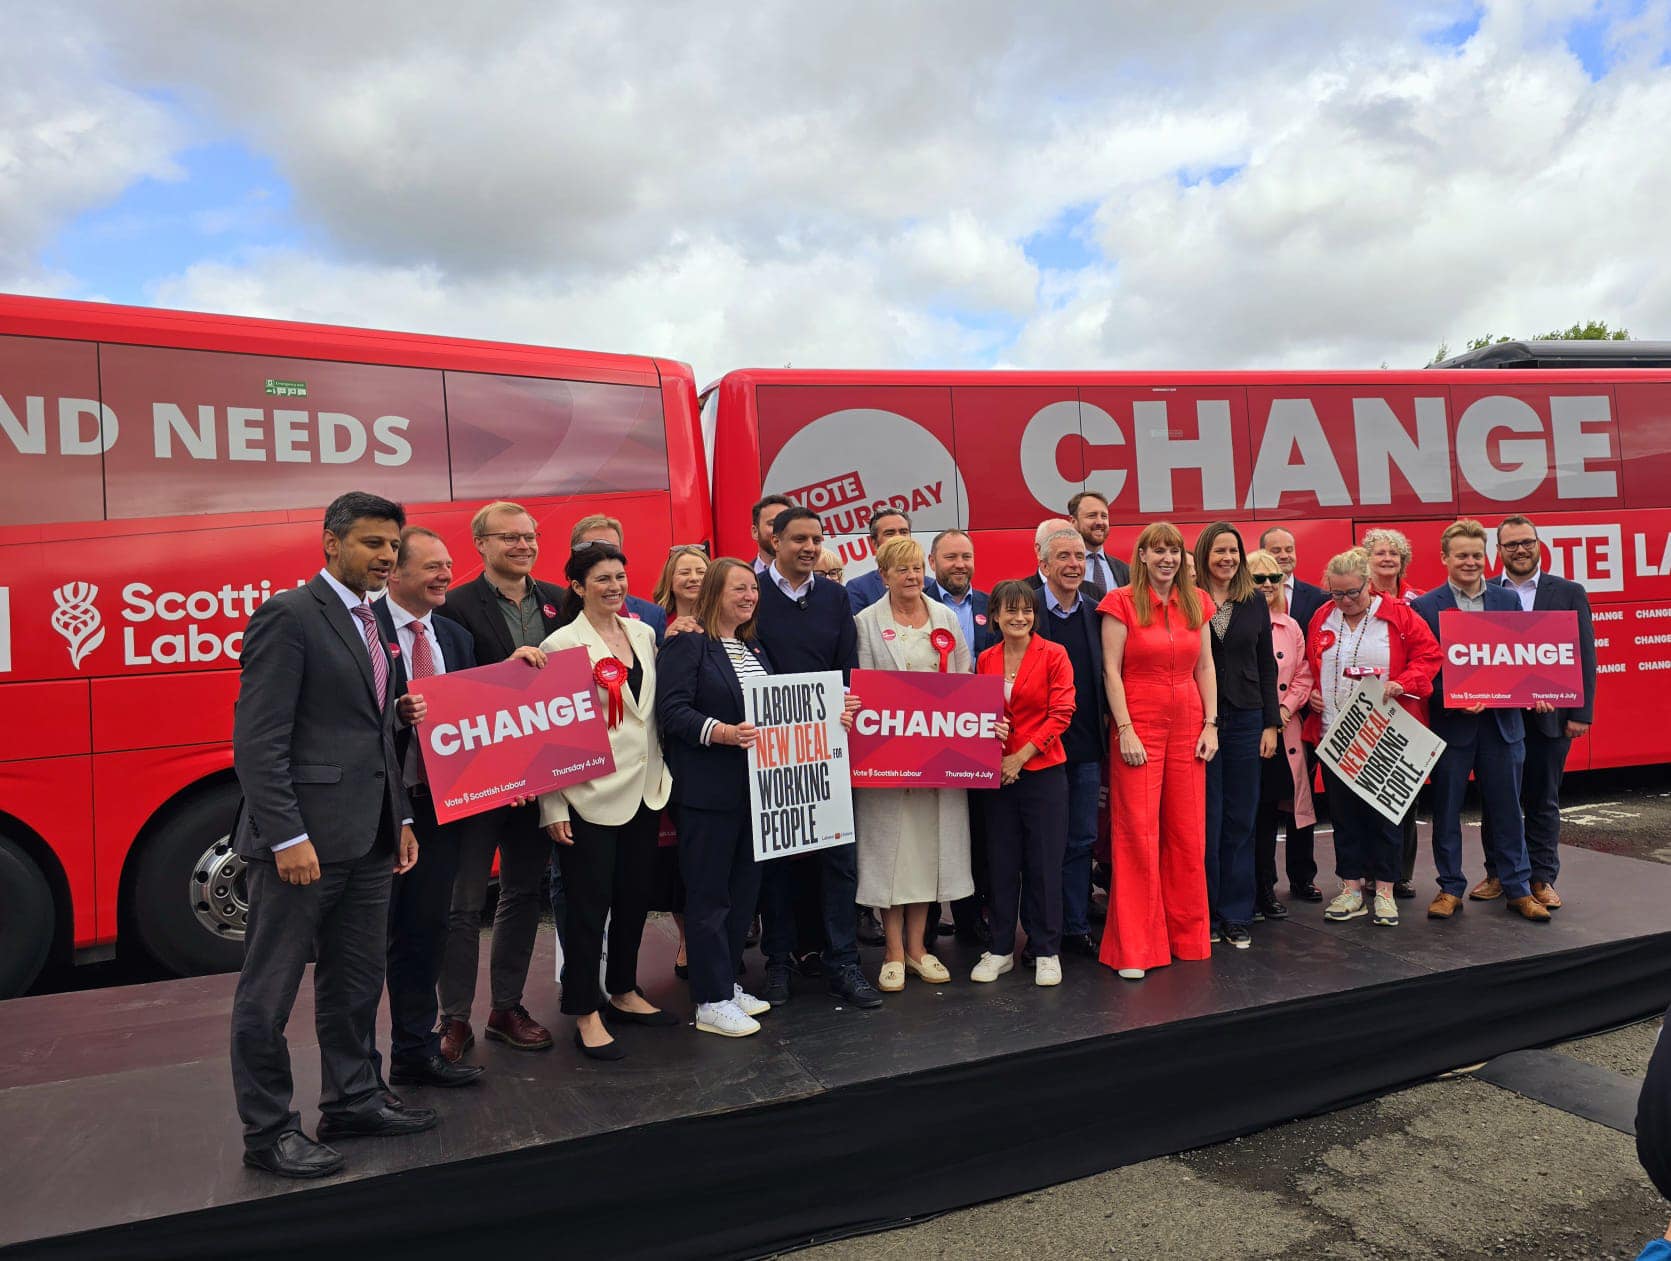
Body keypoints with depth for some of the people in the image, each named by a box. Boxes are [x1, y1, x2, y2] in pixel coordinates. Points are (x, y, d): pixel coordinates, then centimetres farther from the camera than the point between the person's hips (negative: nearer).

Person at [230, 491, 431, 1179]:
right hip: (304, 837, -9)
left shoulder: (373, 622, 15)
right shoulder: (288, 616, -11)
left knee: (357, 979, 18)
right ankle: (267, 1132, 19)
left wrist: (400, 818, 14)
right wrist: (286, 837, -20)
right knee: (269, 991, 5)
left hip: (368, 838, 9)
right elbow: (257, 740, -16)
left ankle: (352, 1099, 33)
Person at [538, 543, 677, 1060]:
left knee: (635, 897, 15)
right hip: (590, 795, -6)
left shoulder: (643, 633, 8)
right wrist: (553, 806, -12)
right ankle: (586, 1016, 14)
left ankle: (624, 993, 32)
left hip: (643, 789, 6)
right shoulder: (562, 644, -9)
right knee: (589, 905, 2)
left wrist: (663, 776, 13)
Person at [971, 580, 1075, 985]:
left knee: (1044, 862, 3)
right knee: (1001, 861, 9)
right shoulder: (985, 660, 6)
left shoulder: (1054, 654, -3)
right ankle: (1001, 949, 21)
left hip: (1043, 770, -3)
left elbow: (1061, 713, -7)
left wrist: (1022, 755, -13)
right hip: (996, 772, 3)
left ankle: (1046, 951, 16)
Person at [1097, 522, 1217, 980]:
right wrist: (1125, 730, -13)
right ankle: (1135, 948, 5)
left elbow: (1205, 668, 11)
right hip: (1139, 725, -4)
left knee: (1189, 834, 8)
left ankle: (1186, 934, 23)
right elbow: (1111, 671, -7)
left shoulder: (1197, 603, 10)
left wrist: (1210, 724, 3)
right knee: (1138, 833, -3)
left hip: (1187, 727, 4)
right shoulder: (1122, 603, -3)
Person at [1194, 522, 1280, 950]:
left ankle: (1236, 915, 18)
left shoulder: (1255, 602, 8)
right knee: (1206, 819, 2)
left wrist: (1271, 723, 4)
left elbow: (1267, 665, 10)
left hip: (1245, 719, 3)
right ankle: (1204, 912, 15)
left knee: (1241, 818, 7)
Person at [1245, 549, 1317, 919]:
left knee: (1295, 804, 11)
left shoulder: (1291, 627, 11)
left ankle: (1301, 877, 31)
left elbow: (1303, 676, 11)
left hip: (1286, 729, 4)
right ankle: (1264, 890, 13)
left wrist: (1285, 708, -4)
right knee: (1261, 811, 1)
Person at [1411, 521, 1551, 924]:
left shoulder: (1508, 599, 8)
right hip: (1450, 722, -2)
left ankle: (1518, 887, 20)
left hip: (1501, 720, 3)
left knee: (1506, 808, 9)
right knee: (1446, 809, 6)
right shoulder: (1425, 607, -2)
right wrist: (1455, 699, -18)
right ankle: (1450, 888, 17)